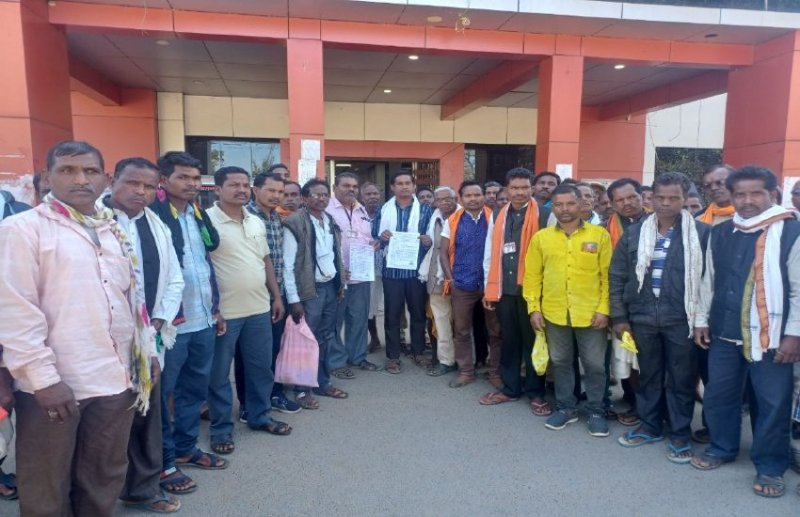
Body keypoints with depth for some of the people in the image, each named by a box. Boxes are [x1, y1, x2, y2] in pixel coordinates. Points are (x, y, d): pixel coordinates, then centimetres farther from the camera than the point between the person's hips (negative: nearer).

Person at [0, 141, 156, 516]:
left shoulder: (114, 231, 12)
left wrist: (148, 351, 13)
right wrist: (43, 377, -16)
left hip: (116, 378, 5)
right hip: (55, 384, -5)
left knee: (105, 479, 18)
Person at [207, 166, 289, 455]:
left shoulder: (257, 223, 10)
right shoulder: (206, 220, -11)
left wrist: (276, 296, 13)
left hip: (259, 309, 6)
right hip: (223, 311, -6)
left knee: (261, 367, 16)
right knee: (219, 374, 8)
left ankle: (260, 416, 33)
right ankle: (221, 428, 23)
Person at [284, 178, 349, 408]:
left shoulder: (331, 222, 10)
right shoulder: (294, 223, -12)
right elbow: (288, 264, -14)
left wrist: (341, 284, 12)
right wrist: (294, 299, -17)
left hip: (331, 286, 7)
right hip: (310, 289, -7)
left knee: (326, 338, 15)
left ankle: (323, 382, 29)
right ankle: (303, 389, 17)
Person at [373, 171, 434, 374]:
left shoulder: (425, 209, 5)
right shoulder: (383, 210, 6)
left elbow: (433, 239, 7)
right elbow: (374, 240, 6)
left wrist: (429, 241, -16)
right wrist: (381, 238, -16)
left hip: (417, 269, 0)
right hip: (392, 269, 0)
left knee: (418, 312, 11)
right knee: (392, 314, 5)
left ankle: (418, 352, 26)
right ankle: (393, 356, 16)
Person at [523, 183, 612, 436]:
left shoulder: (599, 234, -1)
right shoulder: (541, 237, 2)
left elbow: (608, 275, -2)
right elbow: (532, 276, 4)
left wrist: (604, 308, -8)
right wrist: (534, 308, -2)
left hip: (591, 314, -1)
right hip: (554, 313, 2)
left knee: (595, 364, 8)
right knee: (560, 362, 14)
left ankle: (596, 411, 26)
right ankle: (566, 407, 31)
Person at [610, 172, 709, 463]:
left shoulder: (701, 233, -4)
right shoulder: (635, 233, 4)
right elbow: (617, 276, 5)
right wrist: (619, 316, 2)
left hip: (681, 318, -3)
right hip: (643, 316, 3)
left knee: (681, 378, 8)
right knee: (648, 374, 15)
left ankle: (681, 435, 23)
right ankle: (650, 426, 31)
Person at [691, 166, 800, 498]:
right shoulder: (719, 233, 6)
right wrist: (701, 320, 11)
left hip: (771, 335, -4)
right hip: (724, 332, 4)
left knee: (773, 403, 7)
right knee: (718, 395, 14)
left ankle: (770, 465, 24)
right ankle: (722, 448, 33)